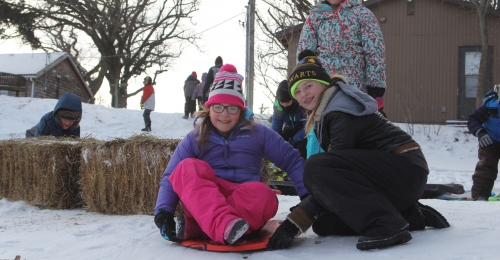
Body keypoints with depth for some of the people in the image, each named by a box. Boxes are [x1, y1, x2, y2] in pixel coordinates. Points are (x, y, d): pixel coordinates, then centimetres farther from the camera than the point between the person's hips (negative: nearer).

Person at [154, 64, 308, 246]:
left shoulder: (258, 134, 11)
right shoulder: (194, 139, 11)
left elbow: (292, 160, 9)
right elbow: (171, 178, 4)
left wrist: (307, 194, -6)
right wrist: (163, 211, -14)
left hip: (245, 203, 0)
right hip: (202, 204, 0)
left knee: (264, 196, -34)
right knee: (187, 167, -28)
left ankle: (191, 227, -38)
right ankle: (224, 225, -52)